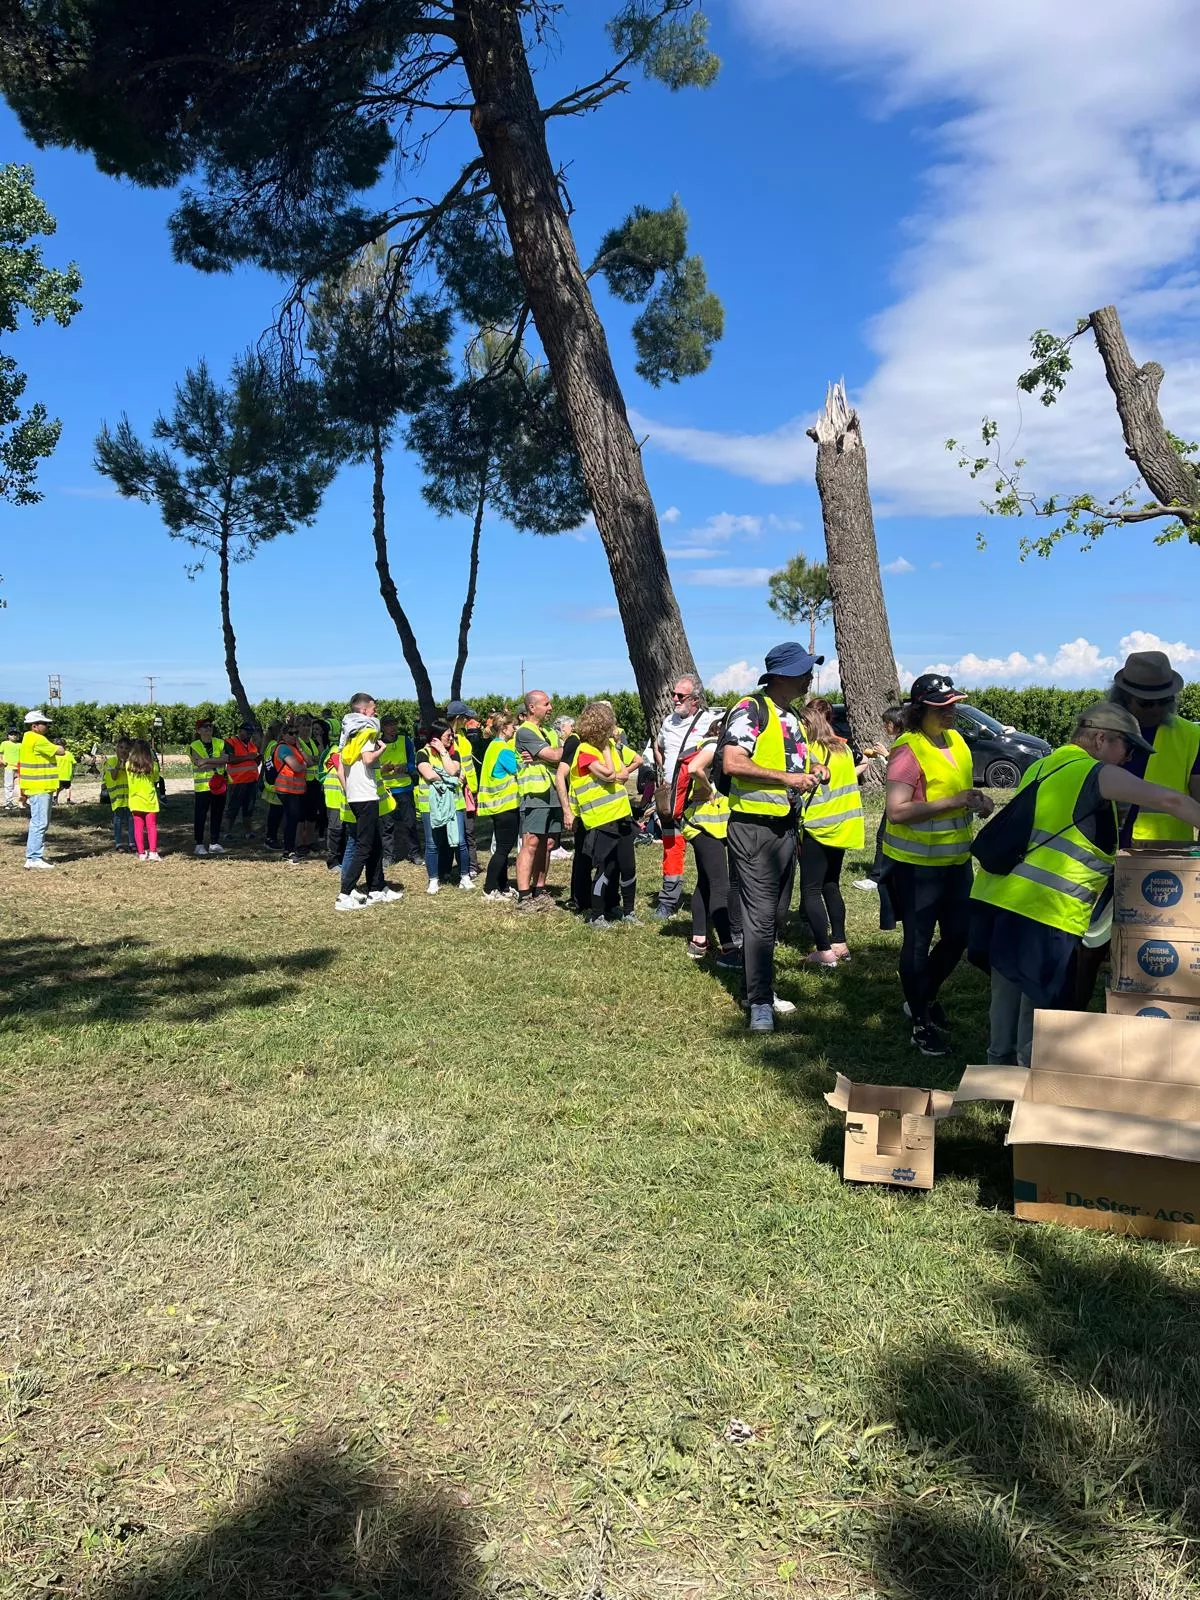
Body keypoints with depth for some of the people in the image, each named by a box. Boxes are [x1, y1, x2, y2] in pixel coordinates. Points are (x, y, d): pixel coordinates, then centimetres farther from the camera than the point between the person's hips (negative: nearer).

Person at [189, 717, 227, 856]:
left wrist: (207, 761, -14)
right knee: (200, 815, 0)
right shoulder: (194, 746, 0)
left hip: (219, 785, 3)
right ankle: (199, 844, 9)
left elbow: (224, 760, -7)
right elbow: (200, 764, -14)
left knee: (217, 815, 7)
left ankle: (214, 843, 16)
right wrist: (216, 762, -11)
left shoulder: (220, 743, 10)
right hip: (202, 786, -3)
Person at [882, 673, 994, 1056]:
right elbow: (896, 811, -26)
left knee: (959, 935, 15)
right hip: (915, 863, -8)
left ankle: (925, 998, 39)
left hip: (956, 858, 8)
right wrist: (952, 802, -28)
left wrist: (979, 801, 1)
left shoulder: (957, 741, 7)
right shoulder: (909, 751, -18)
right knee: (918, 941, 4)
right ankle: (921, 1024, 18)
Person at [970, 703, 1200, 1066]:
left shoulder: (1039, 768, 20)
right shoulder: (1096, 774, -4)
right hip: (1042, 912, -8)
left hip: (995, 896, 8)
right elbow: (1168, 800, -11)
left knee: (1006, 997, 19)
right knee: (1040, 1008, 3)